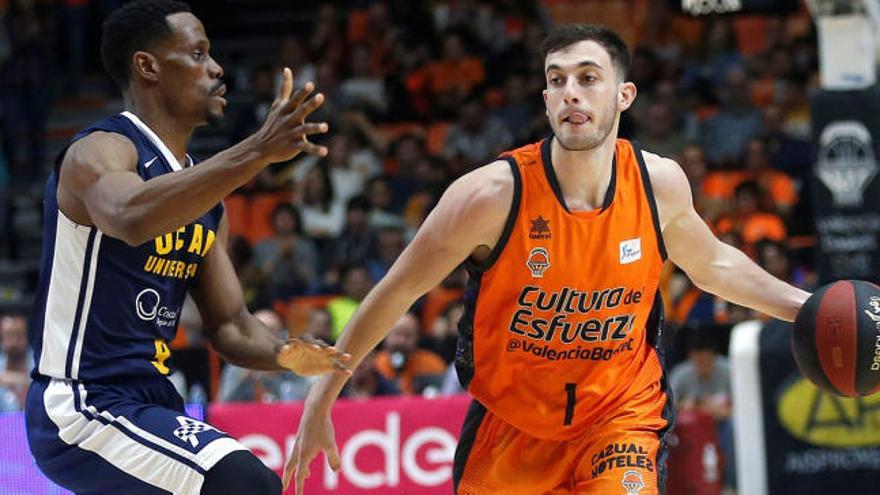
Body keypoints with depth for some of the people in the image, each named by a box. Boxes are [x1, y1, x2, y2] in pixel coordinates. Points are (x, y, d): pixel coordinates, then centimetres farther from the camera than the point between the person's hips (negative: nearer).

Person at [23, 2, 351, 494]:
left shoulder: (201, 194, 15)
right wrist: (257, 152, -46)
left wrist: (283, 354, -8)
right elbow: (132, 218, -37)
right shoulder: (99, 152, -12)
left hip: (149, 401, 10)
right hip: (81, 409, -10)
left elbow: (229, 324, 16)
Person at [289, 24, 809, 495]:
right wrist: (319, 405, -10)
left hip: (621, 415, 0)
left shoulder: (660, 183, -11)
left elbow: (713, 264, 12)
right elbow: (397, 292, -12)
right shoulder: (493, 194, -22)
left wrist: (800, 305, 2)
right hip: (511, 422, 0)